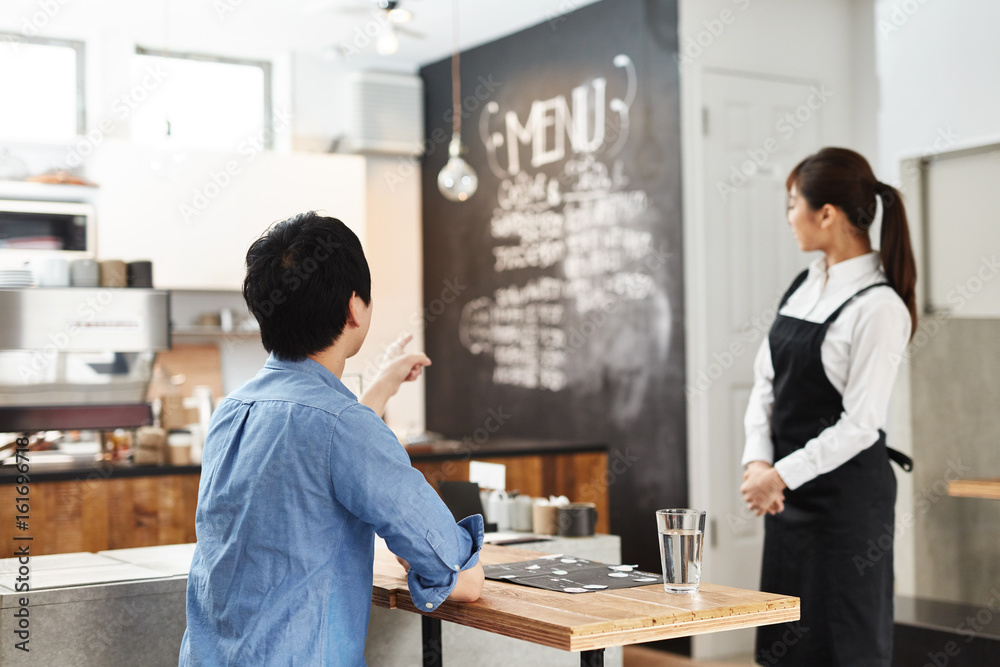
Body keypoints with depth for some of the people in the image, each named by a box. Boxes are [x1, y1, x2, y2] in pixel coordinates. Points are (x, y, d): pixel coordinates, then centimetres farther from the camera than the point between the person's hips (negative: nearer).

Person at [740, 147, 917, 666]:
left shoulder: (879, 306, -16)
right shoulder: (804, 285, 8)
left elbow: (860, 424, -18)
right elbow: (765, 380, 9)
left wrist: (781, 475, -16)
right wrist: (757, 461, -5)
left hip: (848, 489, -8)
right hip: (789, 488, 8)